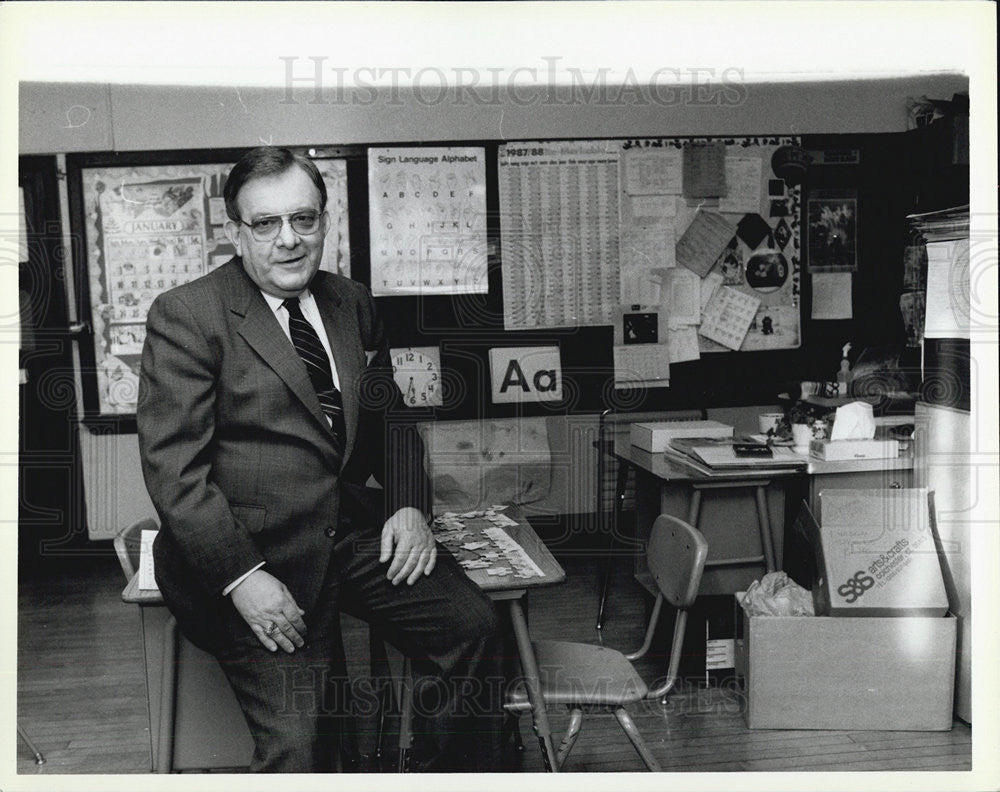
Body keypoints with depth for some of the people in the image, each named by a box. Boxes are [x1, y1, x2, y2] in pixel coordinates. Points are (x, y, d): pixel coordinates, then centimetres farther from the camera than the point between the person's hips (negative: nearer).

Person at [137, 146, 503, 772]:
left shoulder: (352, 304, 12)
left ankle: (456, 773, 11)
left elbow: (388, 416, 21)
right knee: (298, 744, -17)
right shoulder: (185, 315, -5)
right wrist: (242, 575, -19)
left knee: (472, 623, -12)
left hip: (354, 529, 5)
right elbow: (173, 466, -11)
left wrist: (408, 503, 3)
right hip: (249, 551, -5)